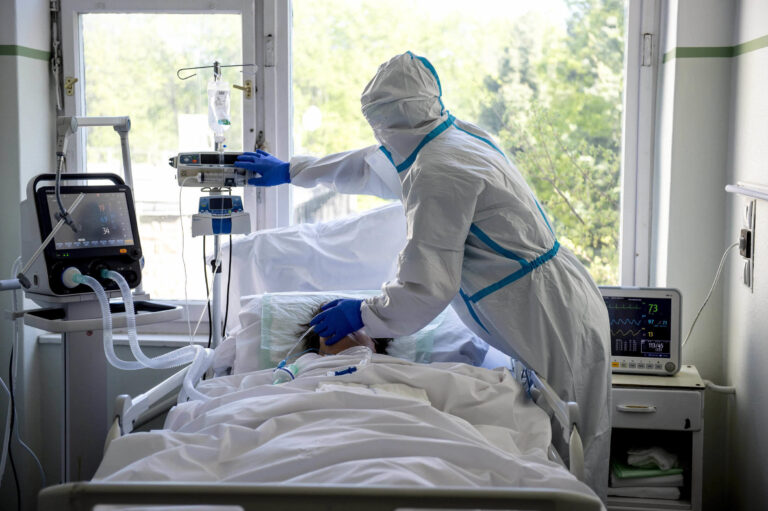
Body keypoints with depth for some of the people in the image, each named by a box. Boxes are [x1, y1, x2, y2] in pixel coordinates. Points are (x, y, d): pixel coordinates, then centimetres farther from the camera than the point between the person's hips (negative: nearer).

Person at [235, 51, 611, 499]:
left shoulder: (438, 175, -20)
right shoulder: (458, 136, 10)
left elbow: (426, 290, -20)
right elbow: (372, 167, 27)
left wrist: (362, 313, -2)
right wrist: (291, 171, 36)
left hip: (555, 329, -10)